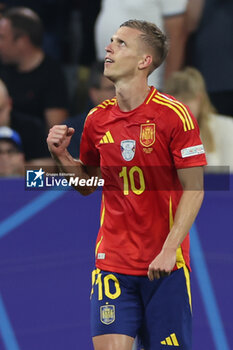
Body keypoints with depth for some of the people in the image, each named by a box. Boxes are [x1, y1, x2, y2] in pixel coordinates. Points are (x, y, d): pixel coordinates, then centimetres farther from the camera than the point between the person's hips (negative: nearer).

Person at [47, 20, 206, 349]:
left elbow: (194, 189, -9)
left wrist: (169, 250, -17)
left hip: (165, 265, -3)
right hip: (112, 261, 4)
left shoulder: (174, 115, -9)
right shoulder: (98, 119, 6)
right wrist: (62, 156, 0)